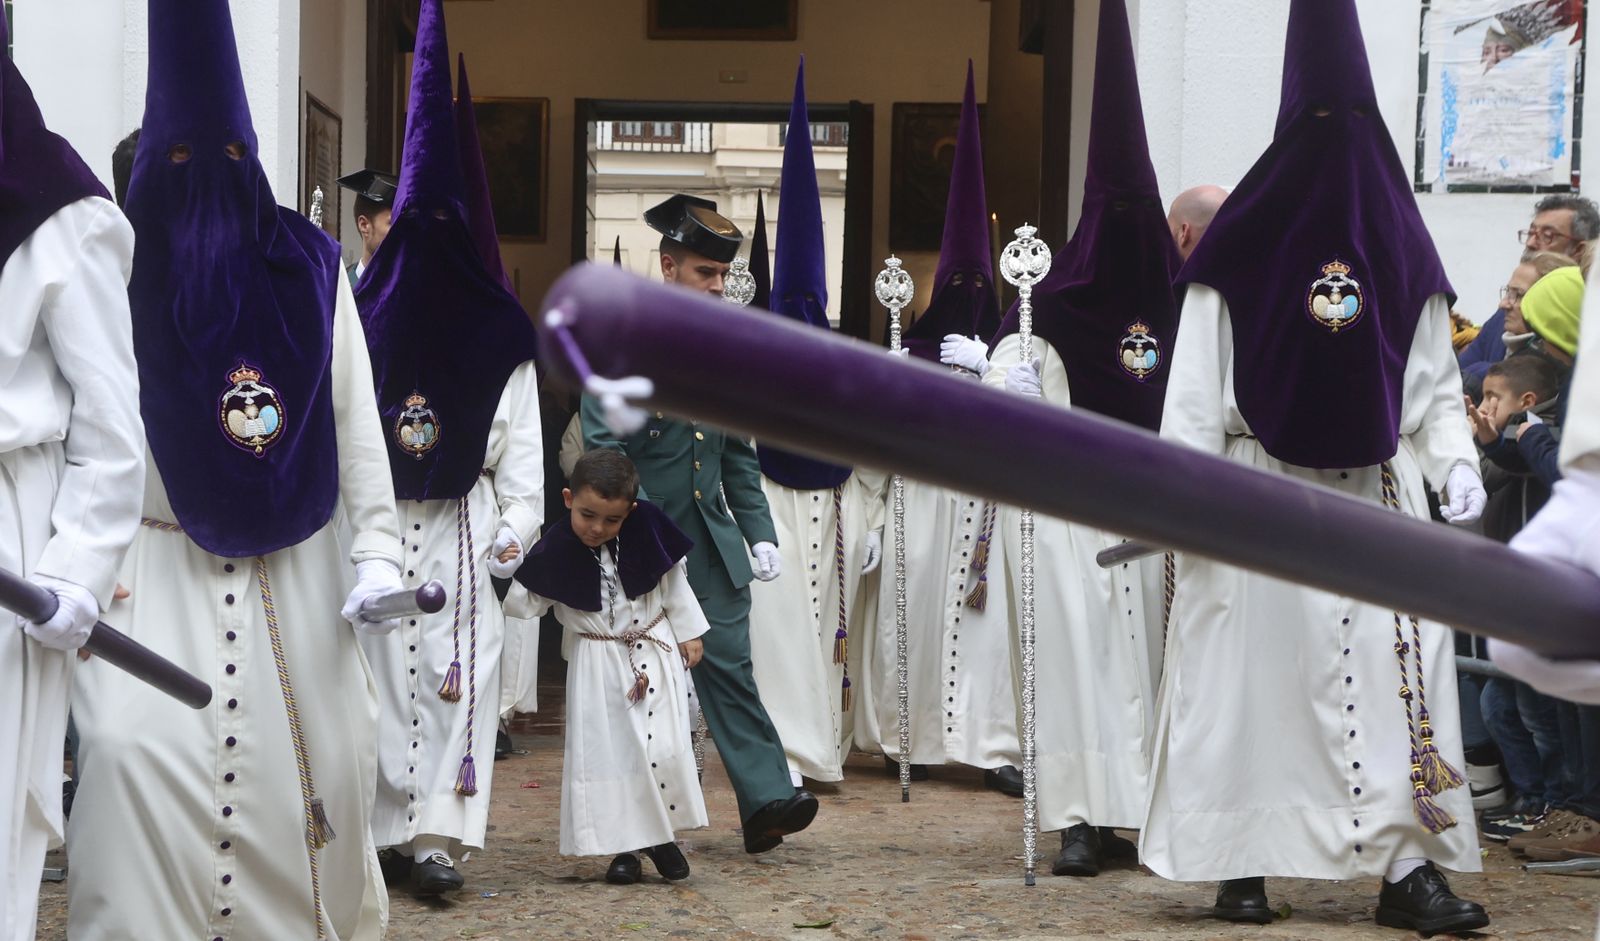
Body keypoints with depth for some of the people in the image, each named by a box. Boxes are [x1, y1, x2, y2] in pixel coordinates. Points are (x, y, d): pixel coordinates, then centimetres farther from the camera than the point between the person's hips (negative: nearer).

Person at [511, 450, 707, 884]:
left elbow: (674, 582, 3)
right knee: (606, 750, 0)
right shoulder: (555, 551, -15)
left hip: (655, 650, 0)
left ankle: (661, 835, 13)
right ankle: (624, 845, 12)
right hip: (596, 660, 0)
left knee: (664, 746, -6)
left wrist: (689, 633, 9)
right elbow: (529, 603, -9)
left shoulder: (646, 529, -11)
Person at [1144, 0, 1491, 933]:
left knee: (1398, 665, -4)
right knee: (1254, 669, 0)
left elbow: (1435, 380, 11)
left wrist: (1456, 465, -3)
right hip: (1264, 501, -3)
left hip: (1379, 497, 3)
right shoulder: (1244, 245, -1)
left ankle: (1408, 864, -4)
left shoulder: (1400, 242, 8)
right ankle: (1241, 863, 7)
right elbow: (1198, 382, -4)